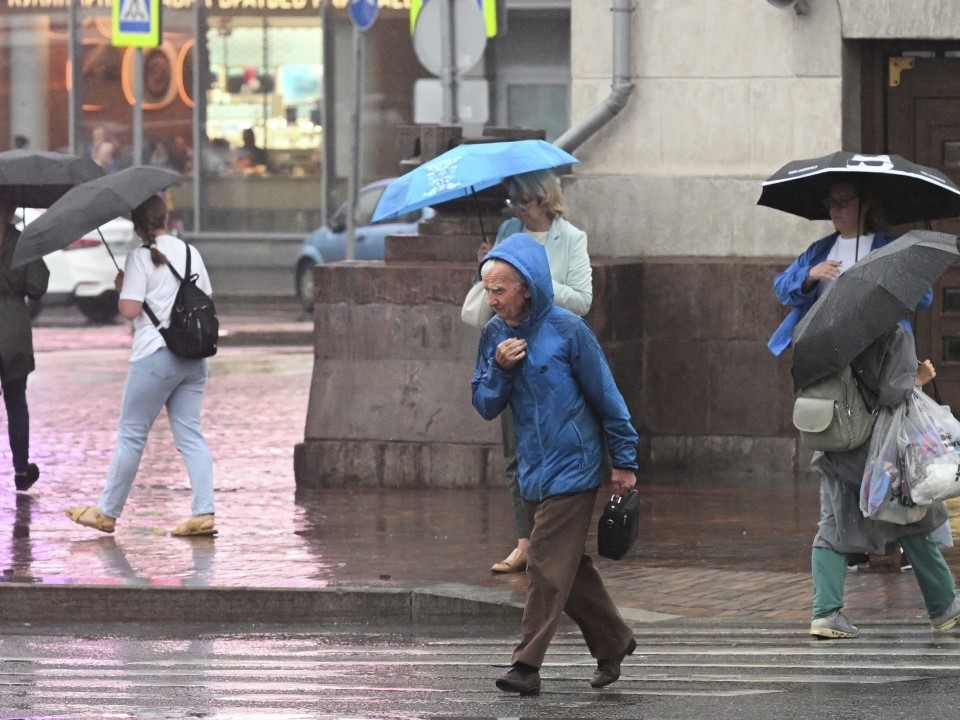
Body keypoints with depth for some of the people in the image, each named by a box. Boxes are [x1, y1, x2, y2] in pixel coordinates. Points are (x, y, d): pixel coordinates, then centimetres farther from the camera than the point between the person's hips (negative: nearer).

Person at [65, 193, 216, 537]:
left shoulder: (140, 257, -9)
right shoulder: (190, 252, 10)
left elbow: (130, 309, -14)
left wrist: (121, 286, 4)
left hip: (156, 353, -6)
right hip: (193, 356, 6)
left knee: (132, 433, 3)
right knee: (190, 434, 4)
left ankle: (107, 512, 10)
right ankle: (204, 513, -7)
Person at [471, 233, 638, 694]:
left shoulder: (567, 331, -14)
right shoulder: (494, 334, 3)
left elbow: (605, 396, -7)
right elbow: (485, 406, 5)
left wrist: (624, 460, -4)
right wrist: (499, 369, -14)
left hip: (573, 468, -6)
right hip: (534, 473, 6)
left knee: (548, 566, -9)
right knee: (571, 569, 13)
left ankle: (527, 666, -9)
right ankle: (613, 642, 29)